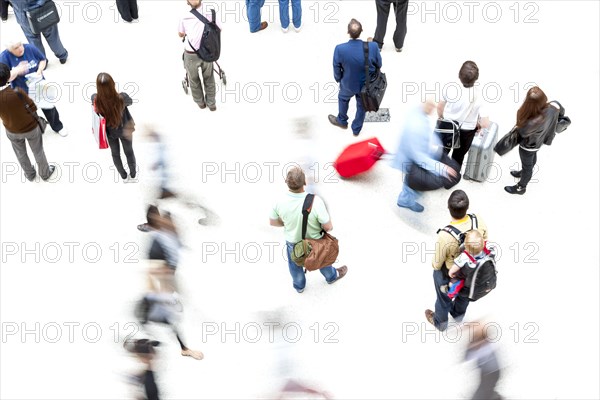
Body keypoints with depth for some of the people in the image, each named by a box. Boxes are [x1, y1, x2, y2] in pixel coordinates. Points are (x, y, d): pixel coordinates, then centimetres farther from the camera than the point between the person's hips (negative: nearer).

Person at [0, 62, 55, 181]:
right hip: (31, 127, -3)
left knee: (20, 154, 30)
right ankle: (45, 173, 47)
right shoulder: (17, 92, -36)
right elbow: (33, 108, -20)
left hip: (12, 131, 3)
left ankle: (30, 175, 52)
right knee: (38, 152, 25)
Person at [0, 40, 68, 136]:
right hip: (23, 93, -1)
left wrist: (40, 70, -19)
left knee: (49, 108, 20)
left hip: (39, 87, 2)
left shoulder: (30, 48, -18)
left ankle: (57, 126, 47)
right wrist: (17, 71, -39)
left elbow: (43, 60, 0)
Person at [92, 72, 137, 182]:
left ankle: (124, 177, 51)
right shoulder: (122, 98, -38)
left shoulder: (95, 99, -33)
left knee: (115, 153, 28)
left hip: (110, 132, 2)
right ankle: (133, 175, 51)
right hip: (124, 130, -1)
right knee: (129, 152, 26)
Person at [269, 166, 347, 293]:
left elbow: (273, 222, -10)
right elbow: (328, 227, -27)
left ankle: (299, 286, 60)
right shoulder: (315, 202, -39)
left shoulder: (280, 203, -30)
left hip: (292, 242, 1)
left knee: (295, 266, 32)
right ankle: (331, 276, 62)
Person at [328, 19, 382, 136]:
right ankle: (356, 129, 51)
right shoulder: (373, 47, -30)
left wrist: (338, 79, 7)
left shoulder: (339, 49, -32)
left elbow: (337, 69, -15)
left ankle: (342, 121, 59)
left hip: (348, 84, -1)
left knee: (343, 98, 34)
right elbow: (379, 65, -10)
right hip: (366, 84, 1)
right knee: (361, 105, 29)